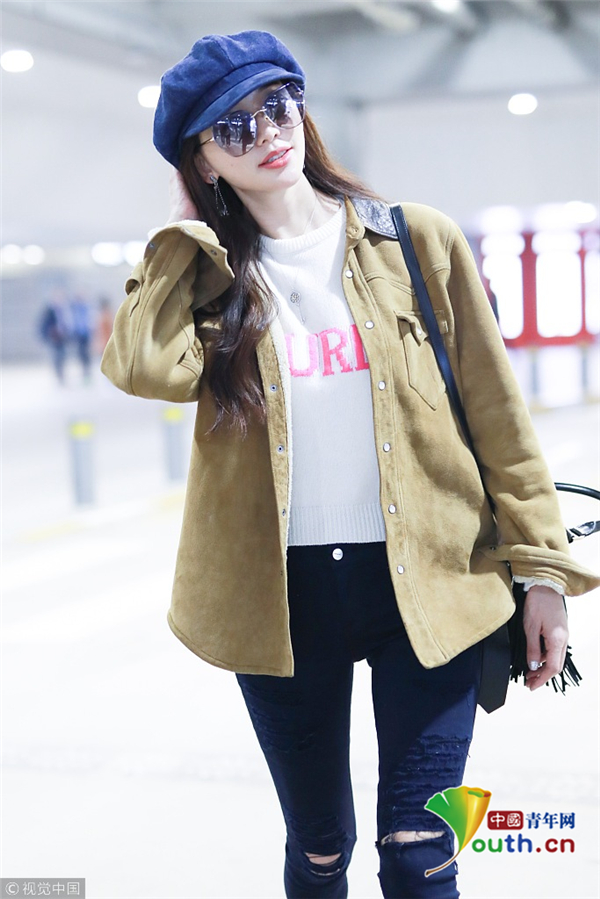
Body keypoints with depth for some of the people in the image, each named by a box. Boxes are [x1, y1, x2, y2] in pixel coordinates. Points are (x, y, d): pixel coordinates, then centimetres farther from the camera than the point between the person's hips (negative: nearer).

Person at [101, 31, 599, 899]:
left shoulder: (417, 241, 1)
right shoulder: (206, 276, 3)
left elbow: (497, 412, 2)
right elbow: (147, 368, -19)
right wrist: (186, 226, -6)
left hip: (426, 581, -1)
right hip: (281, 594, 2)